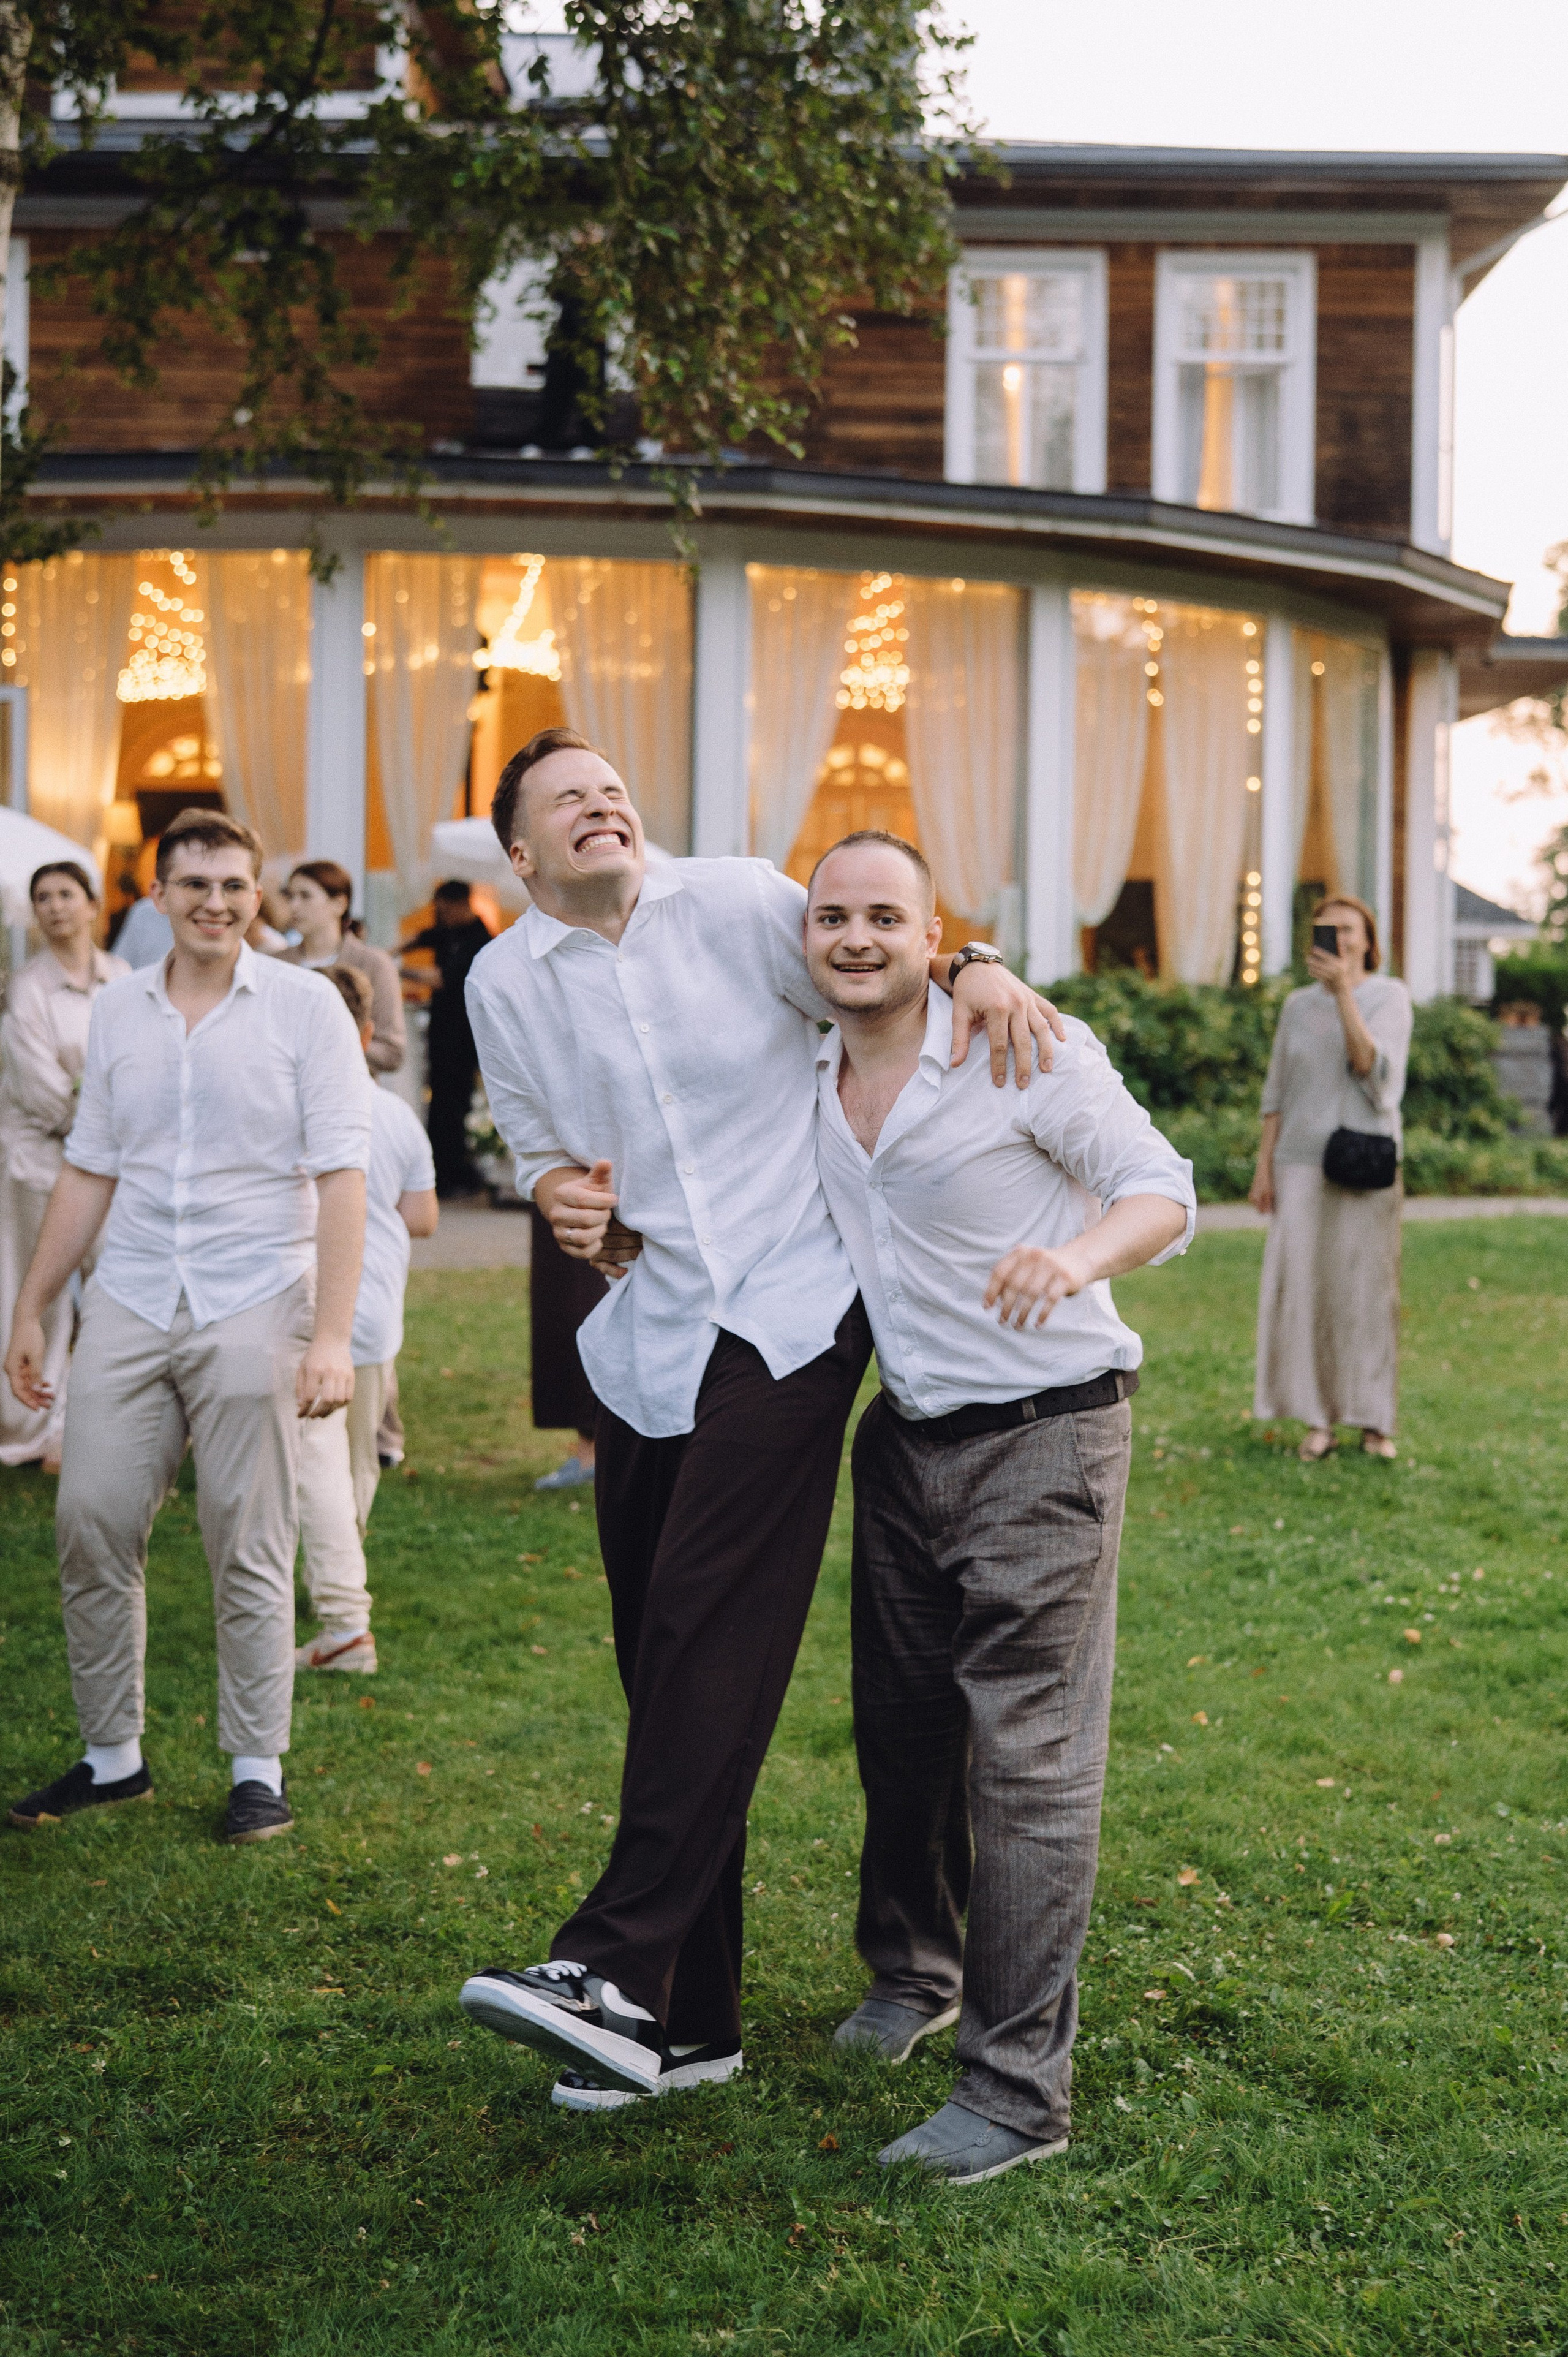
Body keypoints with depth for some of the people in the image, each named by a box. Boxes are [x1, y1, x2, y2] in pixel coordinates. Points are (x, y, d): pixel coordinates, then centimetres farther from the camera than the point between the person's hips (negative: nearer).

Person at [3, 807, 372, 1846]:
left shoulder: (304, 1004, -3)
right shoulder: (117, 1011, 10)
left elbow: (340, 1176, -6)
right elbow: (90, 1170, 16)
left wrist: (333, 1335, -13)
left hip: (252, 1312, -4)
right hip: (128, 1310, 4)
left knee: (249, 1551, -1)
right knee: (91, 1528, 3)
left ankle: (260, 1770, 11)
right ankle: (113, 1756, 17)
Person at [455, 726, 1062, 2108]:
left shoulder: (741, 906, -1)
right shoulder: (506, 983, 8)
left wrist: (977, 969, -14)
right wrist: (565, 1193, -4)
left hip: (787, 1314, -4)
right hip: (647, 1338, 5)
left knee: (708, 1629, -18)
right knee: (662, 1665, 6)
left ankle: (622, 1967, -22)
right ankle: (692, 2020, 15)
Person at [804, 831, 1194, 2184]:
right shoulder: (810, 1081, 6)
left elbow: (1165, 1192, -11)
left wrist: (1080, 1258, -33)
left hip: (1042, 1438, -6)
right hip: (907, 1440, 7)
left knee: (1029, 1762, -7)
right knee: (900, 1732, 17)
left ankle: (1020, 2088, -3)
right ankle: (915, 1972, 41)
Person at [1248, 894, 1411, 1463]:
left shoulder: (1390, 996, 0)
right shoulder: (1298, 1006, 10)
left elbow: (1370, 1065, -16)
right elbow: (1278, 1091, 13)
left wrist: (1343, 990, -22)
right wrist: (1264, 1165, 6)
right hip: (1302, 1160, 3)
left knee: (1365, 1286, -2)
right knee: (1302, 1286, -3)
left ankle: (1375, 1421, 6)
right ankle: (1318, 1420, 3)